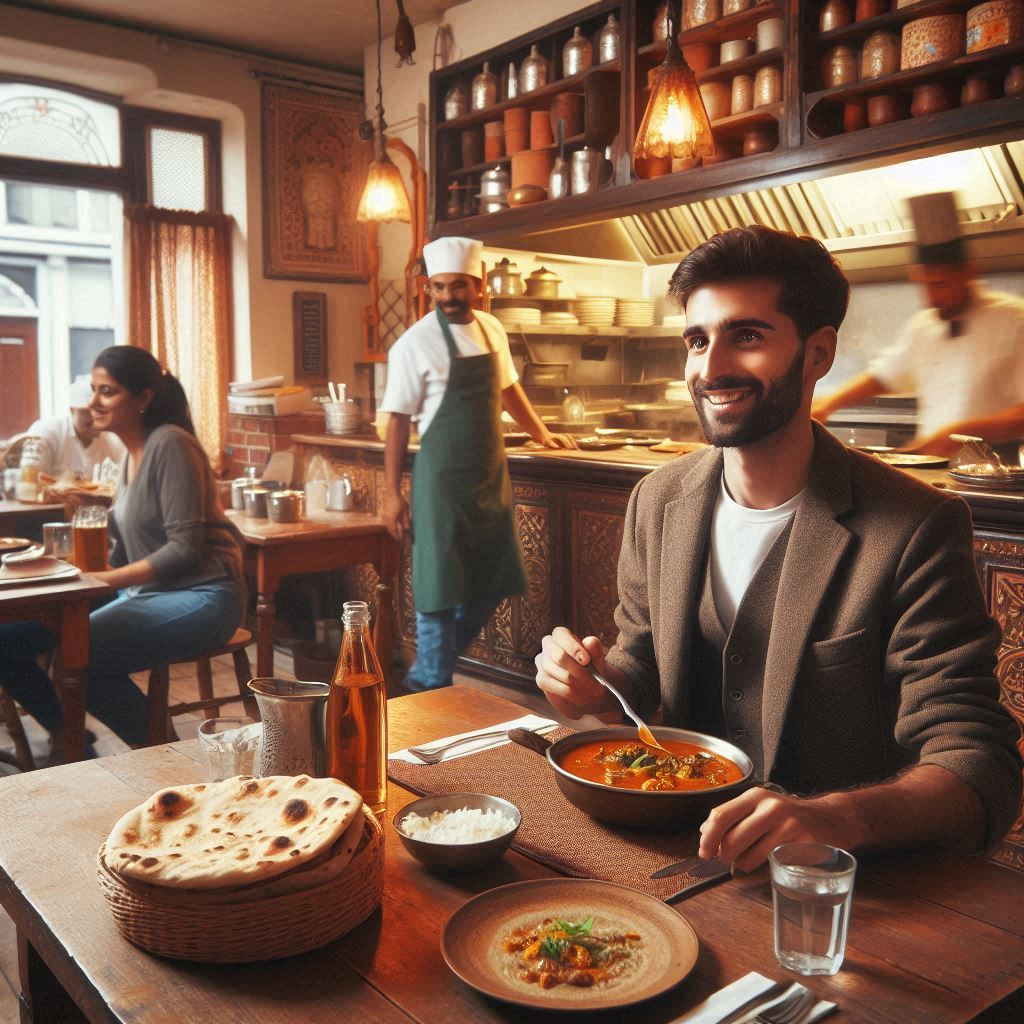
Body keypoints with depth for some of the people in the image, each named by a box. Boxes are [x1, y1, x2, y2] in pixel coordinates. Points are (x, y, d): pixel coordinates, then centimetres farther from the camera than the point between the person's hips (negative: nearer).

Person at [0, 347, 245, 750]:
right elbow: (124, 551, 17)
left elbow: (185, 548, -18)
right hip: (146, 594, 9)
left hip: (200, 597, -9)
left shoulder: (170, 445, -12)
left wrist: (107, 580, -18)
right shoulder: (132, 453, 15)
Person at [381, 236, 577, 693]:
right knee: (440, 587, -1)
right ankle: (433, 686, 15)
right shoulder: (416, 343, -11)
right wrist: (393, 493, -12)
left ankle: (428, 668, 29)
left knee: (492, 583, 12)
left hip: (491, 475, 7)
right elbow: (399, 420, -10)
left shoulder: (492, 330, 6)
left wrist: (541, 433, 27)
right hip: (442, 478, -7)